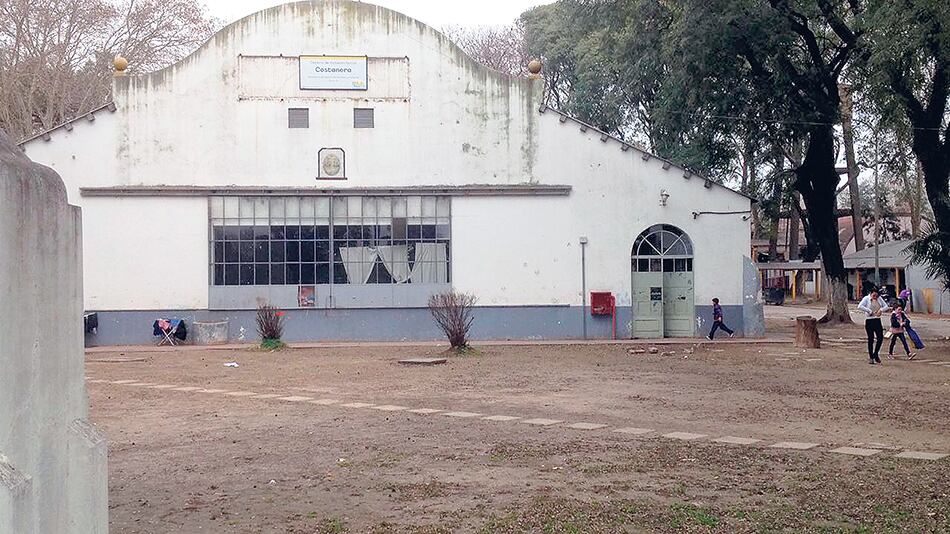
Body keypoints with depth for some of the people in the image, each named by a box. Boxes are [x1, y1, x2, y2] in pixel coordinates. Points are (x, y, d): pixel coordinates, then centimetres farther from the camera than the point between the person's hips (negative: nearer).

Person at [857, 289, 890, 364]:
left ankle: (876, 354, 15)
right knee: (871, 339, 0)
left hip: (877, 321, 4)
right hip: (869, 321, -4)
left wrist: (881, 310, -11)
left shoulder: (879, 299, 9)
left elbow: (886, 306, 9)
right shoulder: (866, 298, -5)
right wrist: (869, 311, -20)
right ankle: (870, 357, 9)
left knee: (880, 338, -3)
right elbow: (860, 306, -20)